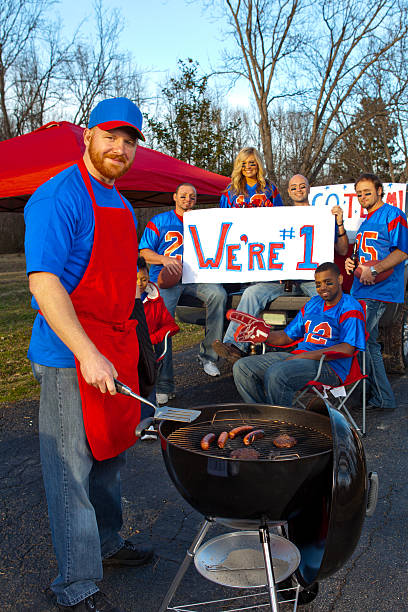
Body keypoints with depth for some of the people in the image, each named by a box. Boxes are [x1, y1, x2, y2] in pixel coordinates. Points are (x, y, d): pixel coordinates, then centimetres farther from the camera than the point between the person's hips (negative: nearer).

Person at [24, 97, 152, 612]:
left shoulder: (119, 203, 15)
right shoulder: (59, 196, -13)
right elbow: (43, 281, -21)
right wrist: (88, 354, -28)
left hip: (115, 348, 9)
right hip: (70, 356, -9)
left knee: (109, 456, 21)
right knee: (72, 470, 2)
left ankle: (107, 544, 41)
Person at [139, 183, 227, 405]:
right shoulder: (159, 221, 16)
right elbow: (144, 252, 8)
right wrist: (165, 259, -11)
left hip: (194, 276, 3)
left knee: (218, 294, -29)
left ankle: (208, 354, -18)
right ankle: (164, 384, -23)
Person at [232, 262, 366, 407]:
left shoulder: (350, 308, -3)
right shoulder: (312, 303, 21)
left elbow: (347, 349, -16)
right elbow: (288, 336, 22)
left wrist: (301, 357, -20)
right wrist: (265, 336, 0)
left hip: (329, 366, -8)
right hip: (298, 356, 8)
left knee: (276, 373, -35)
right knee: (241, 367, -8)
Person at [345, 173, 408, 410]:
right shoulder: (367, 221, 22)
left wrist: (373, 270, -23)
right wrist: (352, 262, 8)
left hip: (379, 290, -9)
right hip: (362, 290, 9)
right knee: (368, 342, 11)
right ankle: (382, 397, 20)